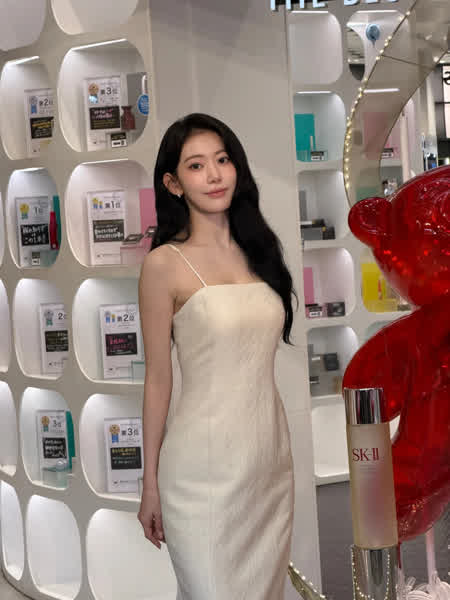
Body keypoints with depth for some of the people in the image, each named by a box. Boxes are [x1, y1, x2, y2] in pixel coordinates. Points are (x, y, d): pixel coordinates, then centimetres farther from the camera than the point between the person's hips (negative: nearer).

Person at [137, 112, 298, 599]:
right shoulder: (165, 263, -9)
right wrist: (150, 485, -4)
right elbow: (157, 380, -6)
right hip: (205, 463, -5)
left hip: (271, 452, 5)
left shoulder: (259, 250, 8)